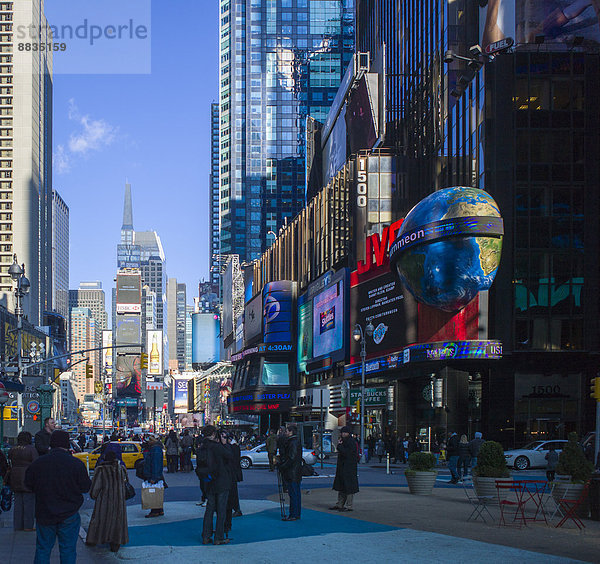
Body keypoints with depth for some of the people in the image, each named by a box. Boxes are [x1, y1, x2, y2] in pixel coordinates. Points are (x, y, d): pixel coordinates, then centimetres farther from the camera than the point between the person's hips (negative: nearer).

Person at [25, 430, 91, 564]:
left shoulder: (37, 463, -6)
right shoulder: (76, 464, -13)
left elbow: (29, 484, 6)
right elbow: (85, 487, -5)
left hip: (44, 514, 2)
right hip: (69, 515, -2)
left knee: (42, 549, 13)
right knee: (68, 549, 8)